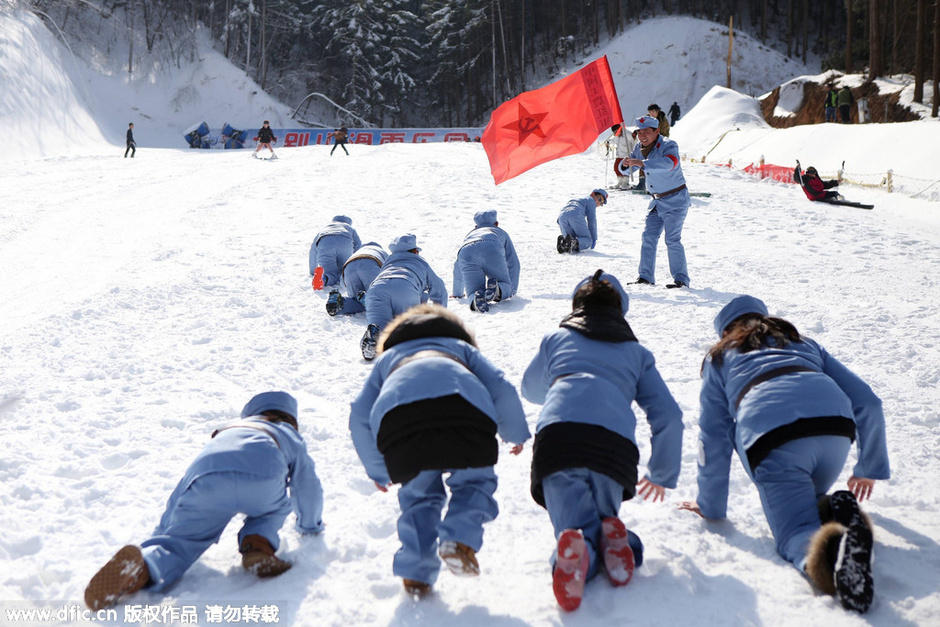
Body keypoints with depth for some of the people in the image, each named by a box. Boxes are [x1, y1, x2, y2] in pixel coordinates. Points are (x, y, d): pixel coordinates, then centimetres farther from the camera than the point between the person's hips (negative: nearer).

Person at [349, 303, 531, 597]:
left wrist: (378, 471, 41)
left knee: (419, 494, 22)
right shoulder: (462, 347, 44)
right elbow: (502, 389, 26)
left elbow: (359, 416, 30)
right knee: (474, 480, 20)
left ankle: (416, 573, 15)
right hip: (463, 406, -1)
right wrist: (516, 433, 42)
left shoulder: (387, 358, 44)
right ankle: (459, 538, -3)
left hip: (396, 417, 1)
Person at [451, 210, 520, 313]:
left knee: (474, 290, 1)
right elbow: (513, 263, 37)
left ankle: (477, 298, -35)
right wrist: (512, 290, 46)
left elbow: (458, 266, 50)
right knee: (505, 286, 10)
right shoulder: (501, 233, 40)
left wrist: (457, 293, 60)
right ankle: (496, 289, -26)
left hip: (466, 253, 2)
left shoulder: (470, 234, 46)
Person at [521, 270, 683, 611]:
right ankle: (614, 537, -13)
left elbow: (530, 389, 48)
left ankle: (574, 551, -33)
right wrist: (662, 475, 35)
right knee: (603, 520, 23)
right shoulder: (637, 353, 30)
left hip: (557, 433, -1)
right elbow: (669, 416, 21)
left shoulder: (555, 338, 30)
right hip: (616, 441, 1)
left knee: (580, 529, 3)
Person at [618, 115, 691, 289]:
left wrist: (642, 163, -49)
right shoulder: (640, 148, 4)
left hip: (675, 200, -7)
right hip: (657, 201, 7)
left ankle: (681, 279, -6)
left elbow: (669, 163, -39)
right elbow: (626, 170, 6)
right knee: (648, 237, 2)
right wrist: (626, 164, -20)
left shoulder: (668, 145, -18)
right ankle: (645, 277, 7)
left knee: (672, 240, -12)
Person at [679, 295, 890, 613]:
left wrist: (710, 506, 32)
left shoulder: (720, 358, 28)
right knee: (805, 501, 28)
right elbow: (867, 402, 31)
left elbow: (713, 436, 23)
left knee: (796, 528, -5)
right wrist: (870, 468, 43)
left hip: (772, 439, -4)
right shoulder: (805, 344, 36)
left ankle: (833, 546, -41)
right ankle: (836, 511, -7)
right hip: (836, 429, 4)